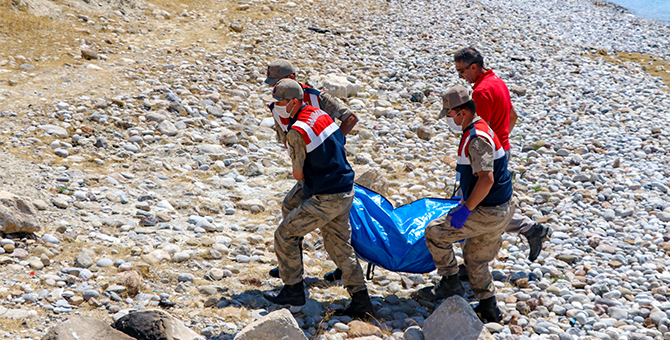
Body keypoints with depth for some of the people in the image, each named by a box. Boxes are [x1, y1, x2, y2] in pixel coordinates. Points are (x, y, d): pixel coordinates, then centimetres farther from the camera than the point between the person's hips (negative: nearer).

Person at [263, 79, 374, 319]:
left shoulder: (297, 131, -20)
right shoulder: (321, 115, 7)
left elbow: (298, 175, -11)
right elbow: (341, 150, 18)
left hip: (325, 199, -9)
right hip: (345, 192, 9)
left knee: (285, 235, 3)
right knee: (340, 246, 17)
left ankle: (294, 290, 10)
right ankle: (361, 300, 17)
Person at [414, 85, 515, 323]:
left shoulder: (477, 139, -23)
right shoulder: (479, 130, 11)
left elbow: (486, 179, -32)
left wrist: (466, 209, -26)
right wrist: (467, 200, 26)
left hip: (488, 213, -10)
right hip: (501, 210, 10)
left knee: (435, 232, -3)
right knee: (475, 258, 22)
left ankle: (451, 284, 6)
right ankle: (489, 310, 28)